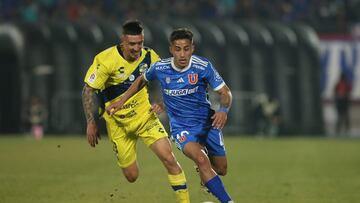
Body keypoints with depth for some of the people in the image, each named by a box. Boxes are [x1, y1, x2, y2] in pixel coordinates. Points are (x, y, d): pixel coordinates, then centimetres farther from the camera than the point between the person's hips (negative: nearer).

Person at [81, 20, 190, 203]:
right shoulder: (106, 60, -19)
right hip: (118, 123, -2)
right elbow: (89, 90, -13)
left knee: (169, 159, -16)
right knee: (131, 176, 4)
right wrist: (91, 123, -16)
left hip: (145, 116, 2)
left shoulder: (149, 56, -9)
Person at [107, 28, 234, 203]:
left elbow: (225, 93, -12)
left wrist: (223, 110, -33)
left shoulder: (203, 66, -17)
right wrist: (121, 101, 8)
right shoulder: (160, 68, -13)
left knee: (221, 169, 11)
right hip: (181, 127, -2)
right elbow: (142, 80, 10)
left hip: (207, 122, 2)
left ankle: (203, 172, 48)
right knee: (201, 160, -29)